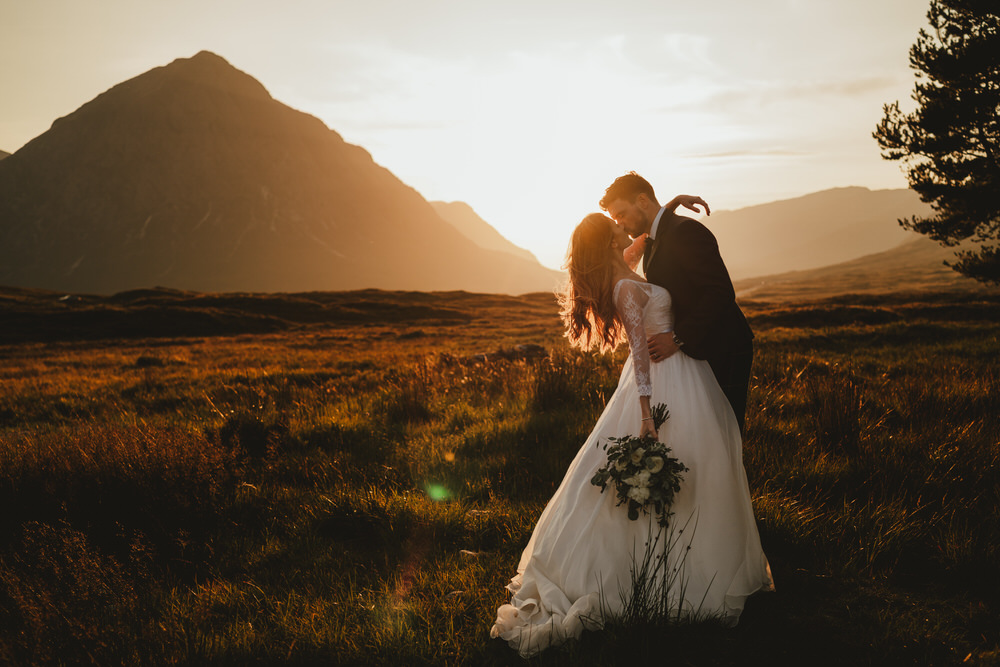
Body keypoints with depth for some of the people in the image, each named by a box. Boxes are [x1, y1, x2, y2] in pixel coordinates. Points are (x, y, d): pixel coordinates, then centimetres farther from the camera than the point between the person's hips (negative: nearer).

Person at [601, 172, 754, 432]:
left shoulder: (685, 230, -16)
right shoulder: (652, 243, 15)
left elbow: (721, 293, -24)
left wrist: (678, 339, -26)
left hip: (723, 353, -9)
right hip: (698, 353, 10)